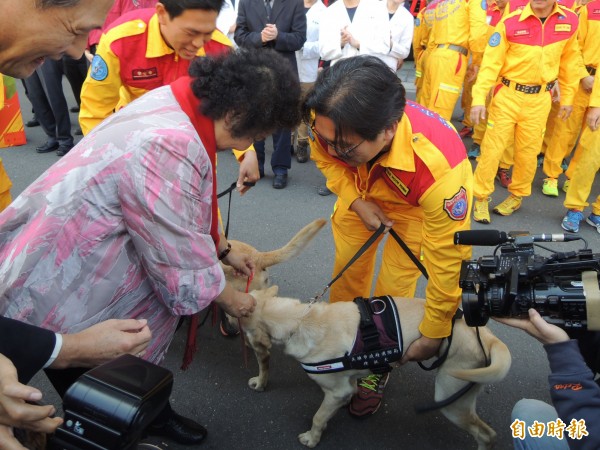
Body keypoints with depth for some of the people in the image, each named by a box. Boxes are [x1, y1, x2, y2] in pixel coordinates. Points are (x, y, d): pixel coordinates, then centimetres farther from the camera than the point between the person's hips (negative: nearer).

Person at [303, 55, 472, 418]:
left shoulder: (438, 169, -48)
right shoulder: (329, 120, -36)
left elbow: (449, 260, -35)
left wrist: (433, 335, -24)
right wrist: (355, 202, -23)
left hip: (415, 206, -3)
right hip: (360, 194, 4)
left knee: (393, 289, -2)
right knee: (347, 270, 11)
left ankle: (376, 371, 25)